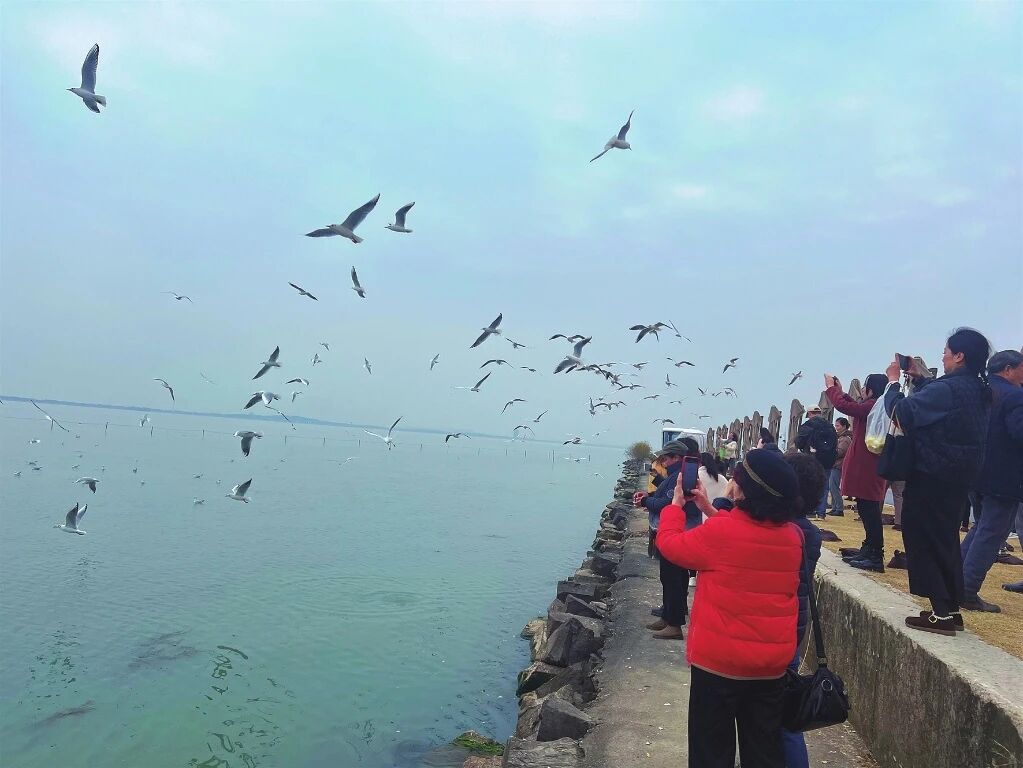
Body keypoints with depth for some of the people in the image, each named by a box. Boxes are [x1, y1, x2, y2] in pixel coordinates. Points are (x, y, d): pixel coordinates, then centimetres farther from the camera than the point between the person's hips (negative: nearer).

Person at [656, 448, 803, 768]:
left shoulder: (719, 533, -21)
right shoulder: (793, 536, -4)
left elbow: (670, 544, -4)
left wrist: (676, 503, 11)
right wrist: (709, 510, 16)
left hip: (719, 659, -5)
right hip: (772, 662, 5)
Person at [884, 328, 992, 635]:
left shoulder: (948, 388, -23)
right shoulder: (977, 390, 8)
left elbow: (901, 412, -22)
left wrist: (893, 380, -7)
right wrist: (918, 378, 17)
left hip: (932, 476, -9)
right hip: (957, 475, 9)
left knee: (924, 540, -1)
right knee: (945, 540, 17)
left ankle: (941, 613, 1)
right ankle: (951, 609, 24)